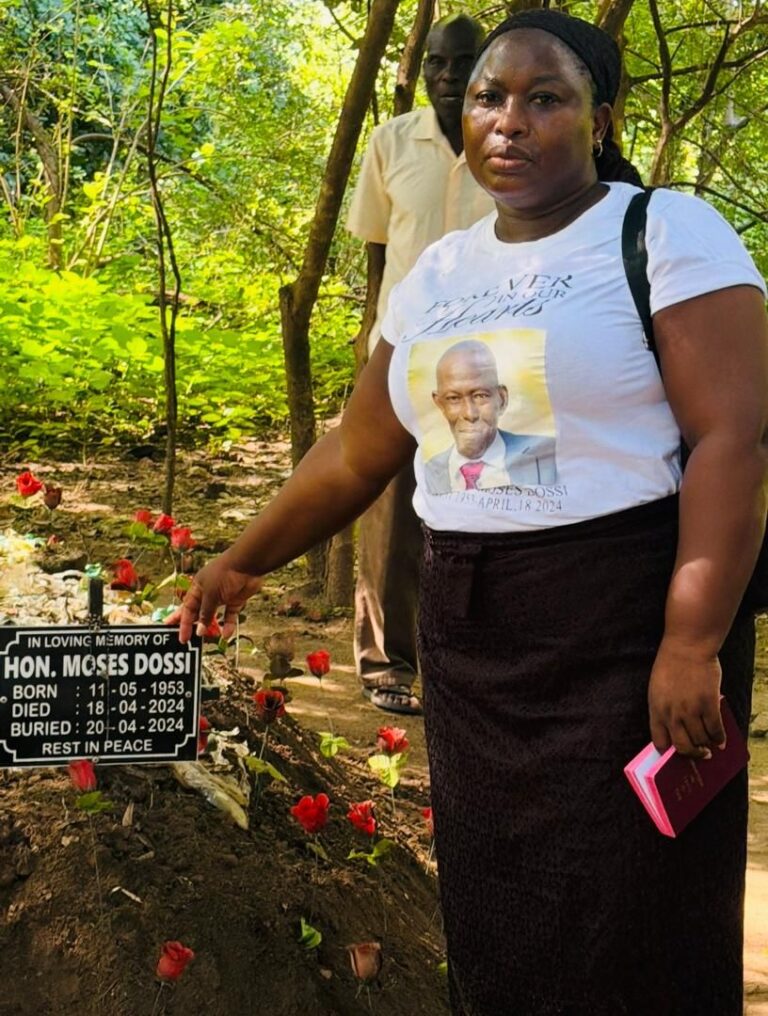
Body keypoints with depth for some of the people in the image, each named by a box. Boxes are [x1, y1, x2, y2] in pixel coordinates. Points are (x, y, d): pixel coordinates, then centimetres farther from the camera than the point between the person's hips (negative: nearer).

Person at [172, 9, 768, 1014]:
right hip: (470, 645, 6)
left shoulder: (667, 231, -6)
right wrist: (245, 560, 22)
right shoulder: (437, 273, 12)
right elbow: (355, 455, 19)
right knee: (496, 920, 12)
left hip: (628, 629, -5)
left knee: (633, 928, 1)